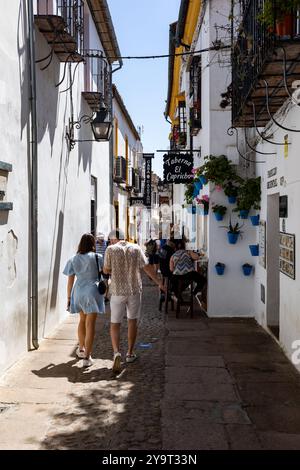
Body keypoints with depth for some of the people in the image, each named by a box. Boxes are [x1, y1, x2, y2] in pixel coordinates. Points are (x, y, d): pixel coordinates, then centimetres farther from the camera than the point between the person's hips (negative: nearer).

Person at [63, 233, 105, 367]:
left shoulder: (73, 259, 3)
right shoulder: (97, 257, -5)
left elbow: (70, 281, 4)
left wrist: (69, 298, 10)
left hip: (78, 292, 4)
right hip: (92, 292, -4)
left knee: (82, 320, 25)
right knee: (90, 324, 0)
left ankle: (81, 349, 38)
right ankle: (87, 357, -1)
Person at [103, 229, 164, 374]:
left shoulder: (111, 249, -4)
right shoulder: (136, 248, 1)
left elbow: (106, 270, -1)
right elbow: (147, 268, 0)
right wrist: (160, 283, 8)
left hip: (117, 291, -2)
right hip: (135, 290, 2)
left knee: (115, 323, 5)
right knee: (132, 321, 15)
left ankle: (116, 352, -15)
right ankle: (130, 353, 23)